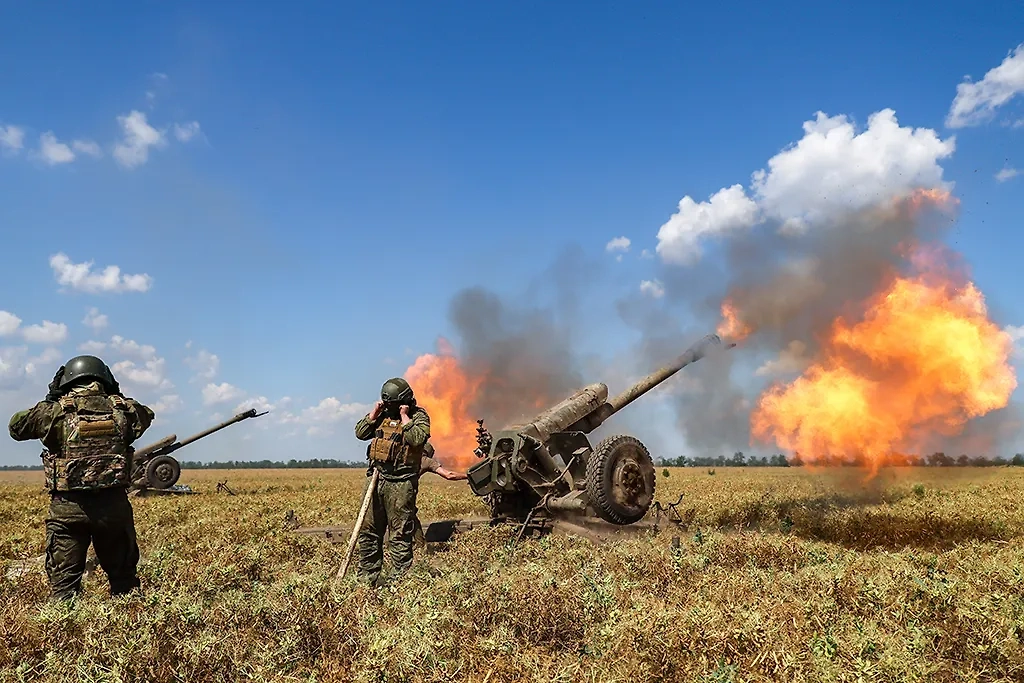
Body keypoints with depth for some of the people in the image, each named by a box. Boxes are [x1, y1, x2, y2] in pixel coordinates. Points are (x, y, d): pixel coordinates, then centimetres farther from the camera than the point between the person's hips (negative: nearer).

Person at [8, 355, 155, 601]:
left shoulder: (56, 411, -4)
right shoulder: (122, 409, 1)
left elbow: (16, 427, 13)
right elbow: (147, 415, 23)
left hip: (68, 508, -2)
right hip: (114, 505, 2)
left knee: (64, 583, 7)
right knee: (124, 578, 15)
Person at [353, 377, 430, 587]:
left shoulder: (419, 416, -2)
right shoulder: (383, 414, 14)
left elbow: (417, 438, -20)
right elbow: (360, 433, 8)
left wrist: (404, 417, -12)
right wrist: (375, 412, 1)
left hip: (401, 483, -6)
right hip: (376, 478, 6)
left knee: (400, 535, -2)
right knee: (368, 531, 11)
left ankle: (399, 579, 4)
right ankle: (367, 577, 21)